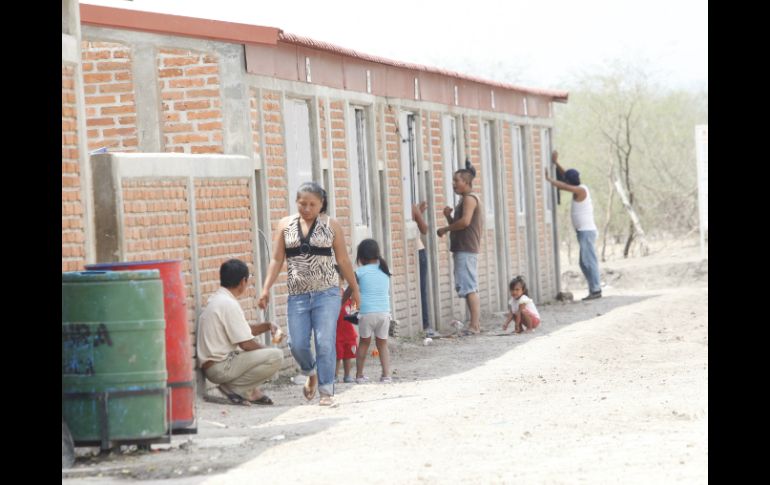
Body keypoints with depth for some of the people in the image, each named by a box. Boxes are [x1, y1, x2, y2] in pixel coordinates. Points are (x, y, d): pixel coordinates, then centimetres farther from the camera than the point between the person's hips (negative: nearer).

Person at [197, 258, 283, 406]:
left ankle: (250, 391, 12)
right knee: (276, 356, -18)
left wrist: (266, 326, 9)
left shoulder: (216, 299, 14)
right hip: (220, 367, -10)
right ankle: (234, 388, -11)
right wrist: (267, 351, 1)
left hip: (212, 364, 10)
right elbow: (246, 343, -17)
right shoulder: (229, 304, -17)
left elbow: (244, 331, 23)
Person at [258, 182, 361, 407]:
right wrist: (266, 289, -3)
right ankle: (312, 373, 30)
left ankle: (326, 391, -2)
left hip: (326, 293, -2)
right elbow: (276, 260, 6)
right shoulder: (285, 225, 7)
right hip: (297, 294, 2)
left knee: (325, 343, -9)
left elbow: (343, 260, 8)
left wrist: (354, 288, 12)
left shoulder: (331, 225, 3)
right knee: (297, 344, 0)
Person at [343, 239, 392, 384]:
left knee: (364, 342, 14)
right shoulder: (385, 271, 10)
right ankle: (386, 375, 3)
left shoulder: (360, 272, 0)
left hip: (367, 313, -2)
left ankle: (359, 375, 16)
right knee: (382, 344, 12)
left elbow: (348, 291, 9)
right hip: (384, 312, 2)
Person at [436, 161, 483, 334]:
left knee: (469, 288, -13)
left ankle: (474, 325, -18)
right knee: (470, 289, 11)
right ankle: (476, 324, 13)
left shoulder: (469, 198, -10)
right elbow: (458, 225, 23)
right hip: (463, 250, 11)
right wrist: (449, 216, 5)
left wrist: (445, 229, -13)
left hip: (466, 250, -11)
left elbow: (465, 221, -23)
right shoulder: (464, 200, 21)